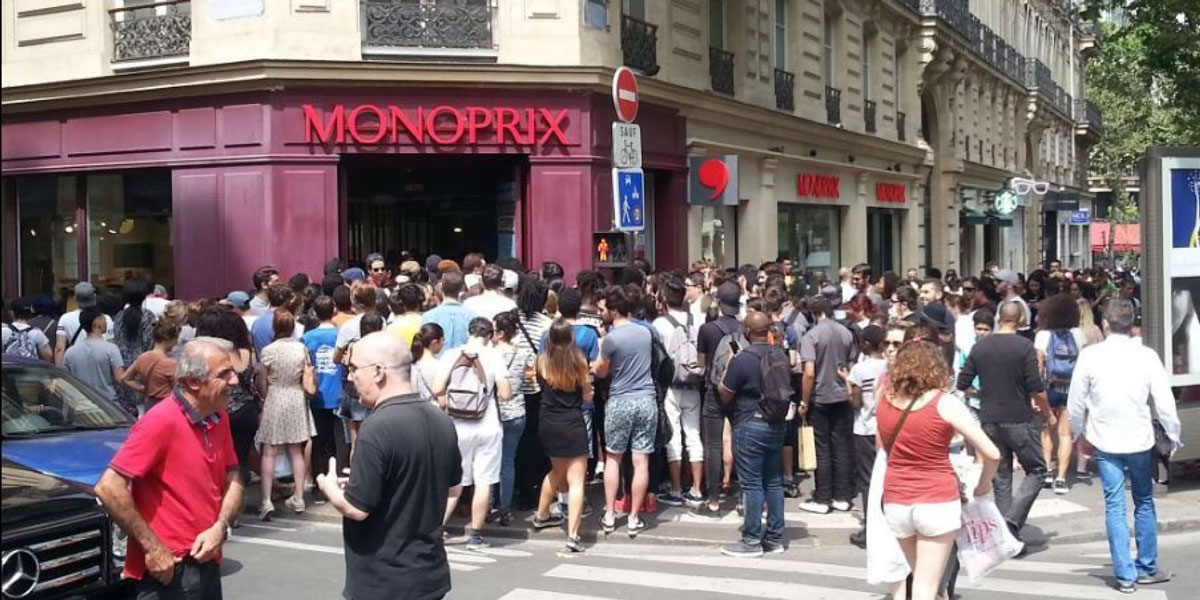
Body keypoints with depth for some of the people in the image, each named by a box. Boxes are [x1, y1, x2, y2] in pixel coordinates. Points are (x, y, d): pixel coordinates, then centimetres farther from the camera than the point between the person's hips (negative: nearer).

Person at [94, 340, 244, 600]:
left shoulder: (218, 418, 5)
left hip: (206, 563, 8)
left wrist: (220, 528, -6)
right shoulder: (162, 421, -19)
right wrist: (151, 547, -19)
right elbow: (109, 488, -22)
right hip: (170, 570, -7)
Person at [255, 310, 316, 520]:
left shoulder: (268, 350, -11)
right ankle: (298, 498, 16)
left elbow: (262, 383, -6)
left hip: (274, 401, -3)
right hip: (297, 401, 3)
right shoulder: (302, 348, -3)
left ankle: (266, 500, -6)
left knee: (269, 452, 0)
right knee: (296, 452, 12)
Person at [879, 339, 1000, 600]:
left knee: (920, 576, 23)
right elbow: (992, 454, -10)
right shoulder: (944, 404, -10)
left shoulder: (884, 400, 2)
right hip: (937, 502, -4)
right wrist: (984, 483, 6)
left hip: (895, 501, 4)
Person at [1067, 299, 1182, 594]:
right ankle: (1147, 569, 24)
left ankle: (1125, 575, 5)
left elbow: (1075, 403, -4)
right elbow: (1164, 402, -7)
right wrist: (1173, 436, 9)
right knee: (1144, 502, 17)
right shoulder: (1146, 356, -9)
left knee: (1115, 506, 4)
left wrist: (1079, 432, 14)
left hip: (1105, 441, -1)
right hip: (1140, 439, 1)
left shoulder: (1090, 356, -9)